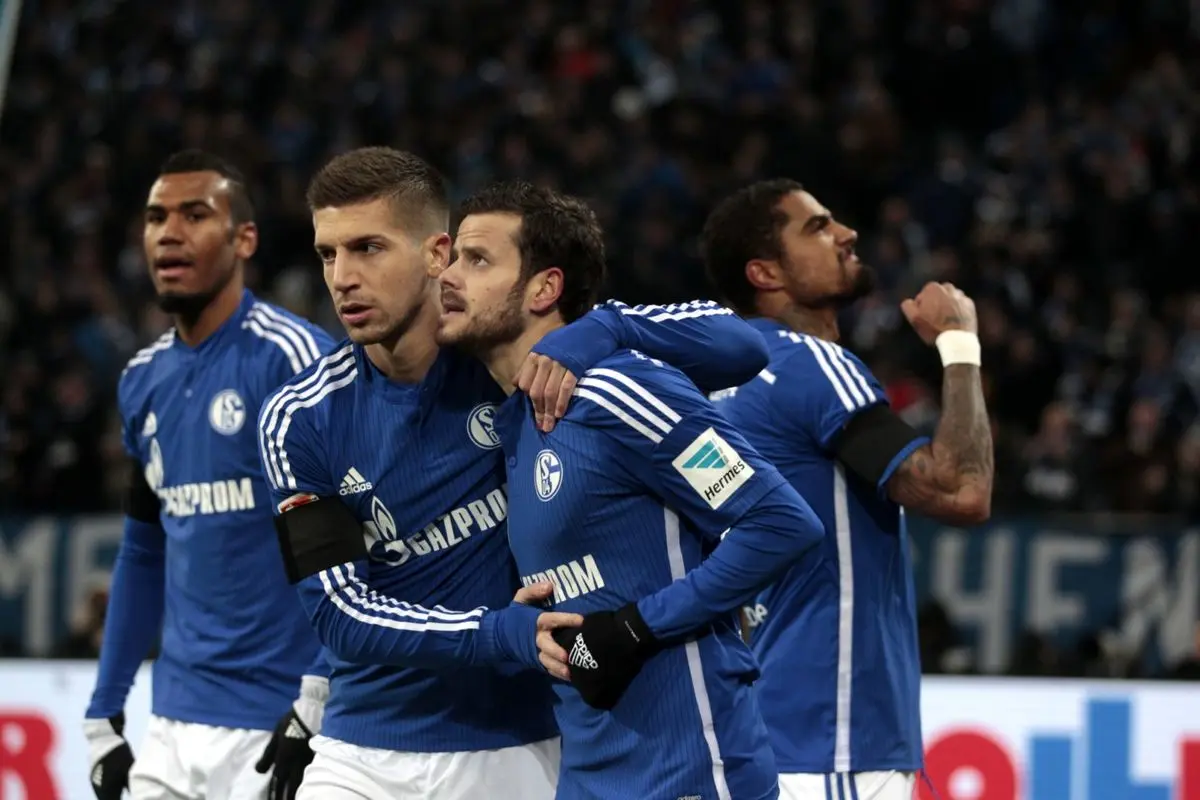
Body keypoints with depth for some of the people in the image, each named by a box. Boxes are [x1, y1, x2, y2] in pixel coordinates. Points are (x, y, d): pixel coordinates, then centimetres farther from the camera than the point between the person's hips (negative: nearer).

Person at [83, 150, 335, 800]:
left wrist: (316, 704, -21)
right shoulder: (144, 381, 12)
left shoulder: (292, 356, -10)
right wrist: (103, 714, 18)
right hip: (176, 721, 7)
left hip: (279, 722, -7)